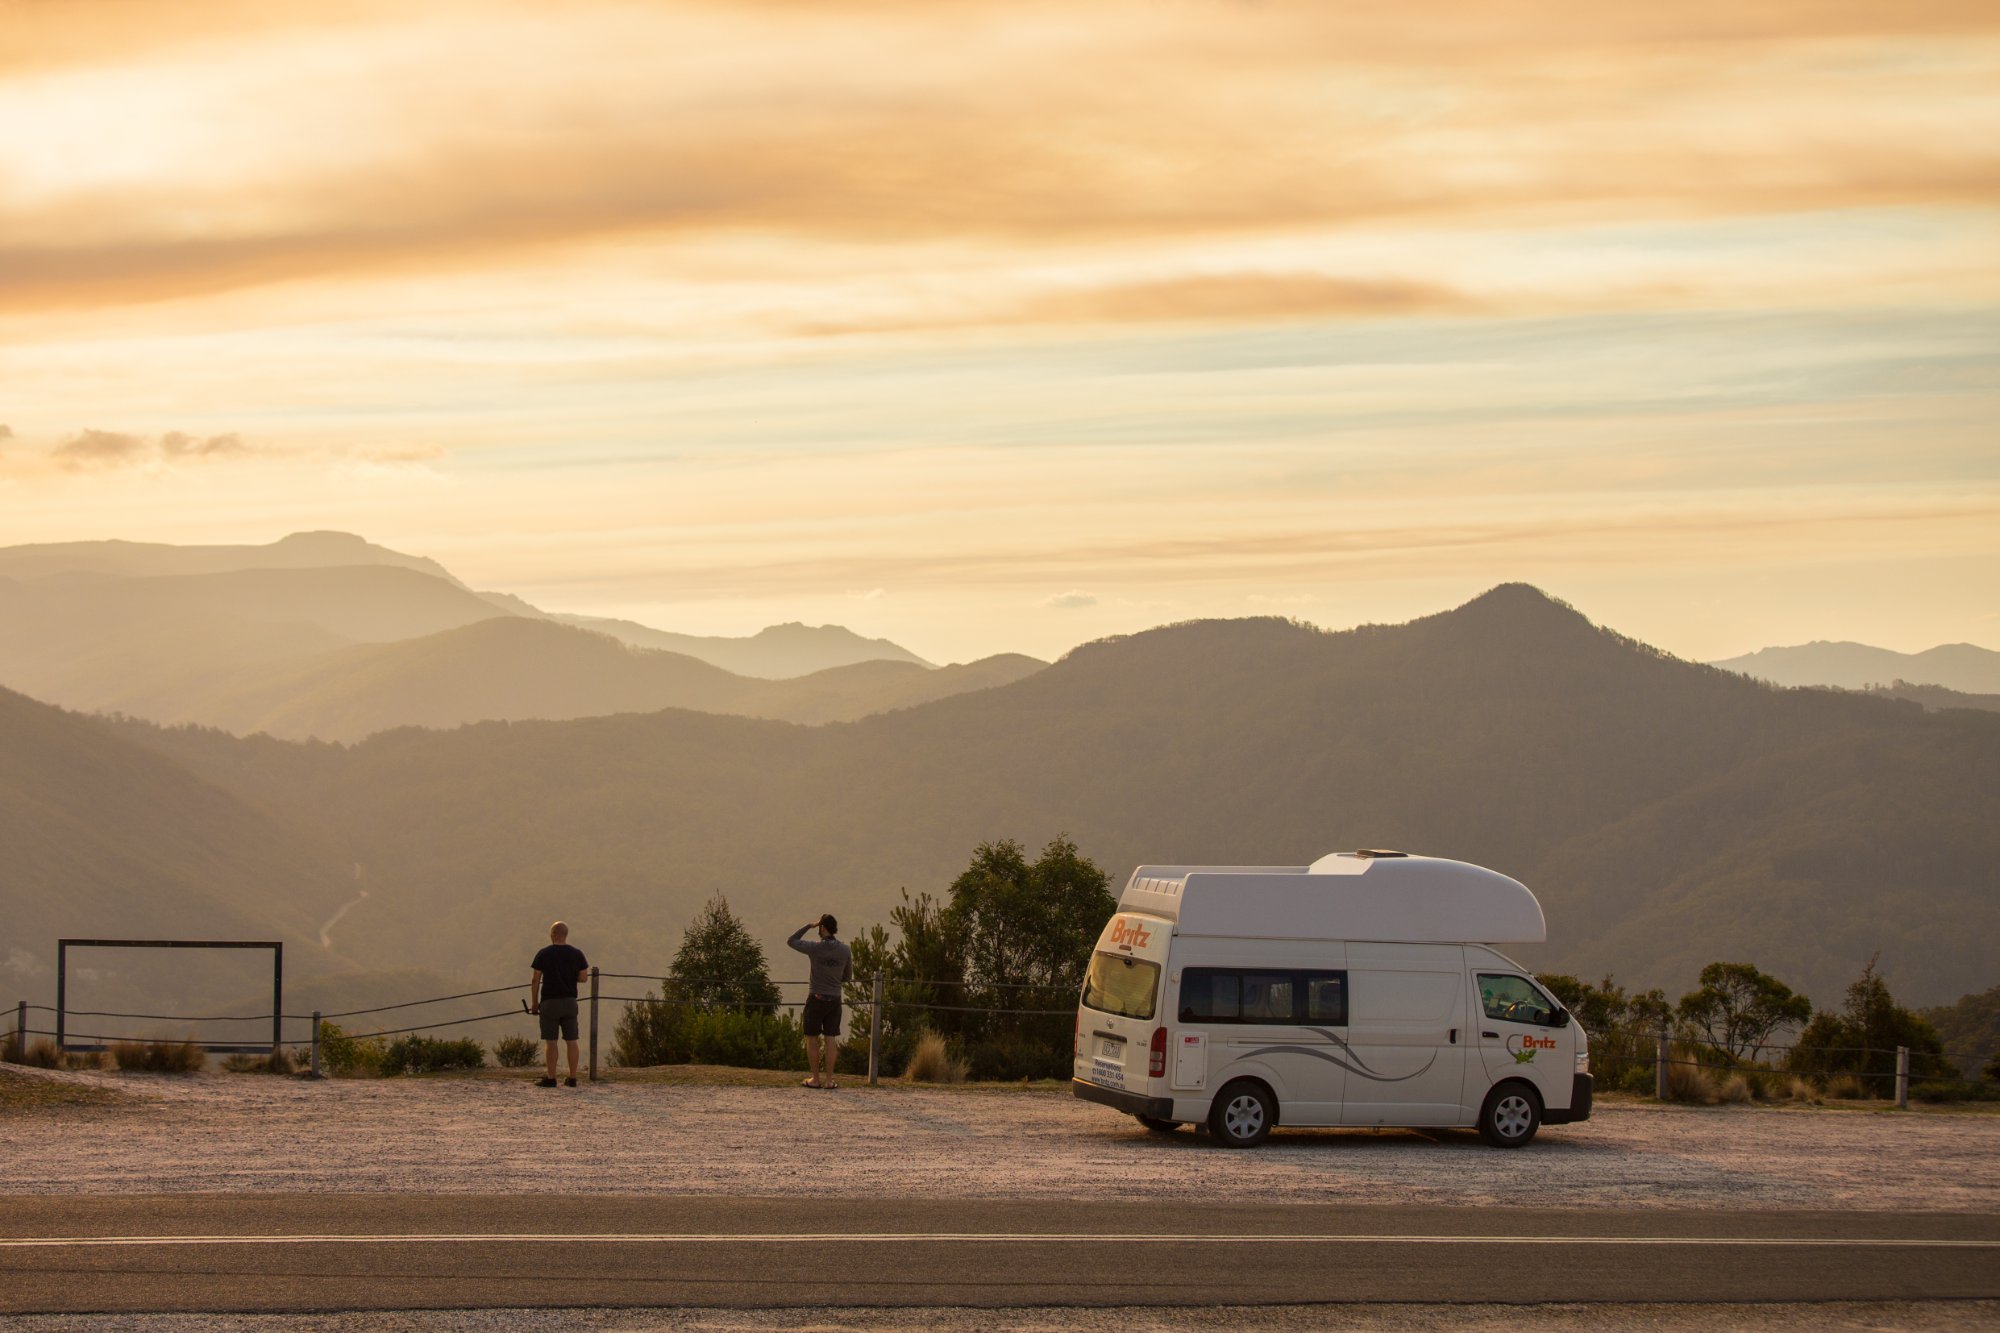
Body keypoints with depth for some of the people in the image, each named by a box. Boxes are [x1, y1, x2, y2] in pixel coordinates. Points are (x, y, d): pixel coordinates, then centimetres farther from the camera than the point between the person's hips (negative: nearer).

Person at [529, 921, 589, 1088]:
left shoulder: (544, 954, -5)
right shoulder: (577, 953, 3)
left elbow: (535, 980, -5)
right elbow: (582, 977, 4)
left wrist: (534, 1002, 3)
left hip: (550, 1002, -3)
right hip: (570, 1001, 3)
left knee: (551, 1042, -1)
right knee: (571, 1041, 6)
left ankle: (550, 1078, -2)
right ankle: (572, 1078, 6)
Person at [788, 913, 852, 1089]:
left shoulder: (815, 947, -12)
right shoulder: (845, 951, -1)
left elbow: (791, 941, 4)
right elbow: (848, 977, 11)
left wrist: (808, 925, 8)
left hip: (816, 998, -3)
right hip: (834, 999, 3)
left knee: (812, 1039, 5)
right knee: (831, 1040, 5)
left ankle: (815, 1079, 5)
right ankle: (829, 1079, 3)